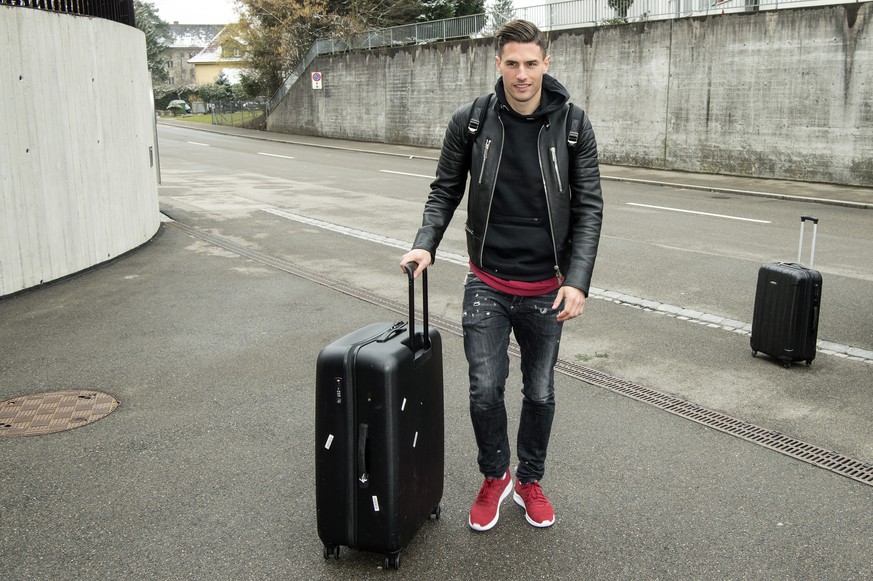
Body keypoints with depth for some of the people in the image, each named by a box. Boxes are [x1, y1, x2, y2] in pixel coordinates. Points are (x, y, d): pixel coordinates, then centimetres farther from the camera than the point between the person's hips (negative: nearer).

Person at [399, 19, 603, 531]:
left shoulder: (573, 125, -7)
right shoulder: (470, 122, -5)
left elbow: (588, 207, -5)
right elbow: (445, 191, 5)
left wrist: (578, 281, -14)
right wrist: (426, 243, -12)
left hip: (545, 290, 0)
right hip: (486, 284, 0)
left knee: (540, 393, 12)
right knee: (485, 390, 1)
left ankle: (530, 481, 35)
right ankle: (495, 478, 29)